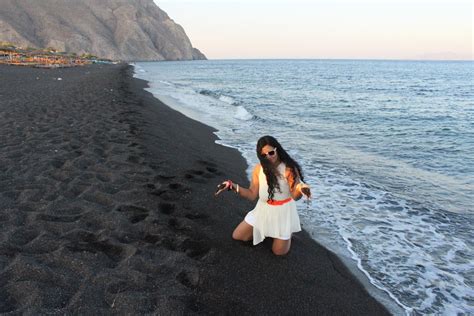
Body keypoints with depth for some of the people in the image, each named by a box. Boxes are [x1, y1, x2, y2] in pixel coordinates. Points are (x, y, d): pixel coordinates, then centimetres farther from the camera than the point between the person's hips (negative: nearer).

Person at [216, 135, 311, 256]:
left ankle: (287, 232, 31)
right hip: (263, 210, 5)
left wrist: (300, 189, -48)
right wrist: (232, 186, -16)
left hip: (283, 211, -5)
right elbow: (252, 195, -4)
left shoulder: (289, 169, -21)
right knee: (237, 236, 10)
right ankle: (266, 230, 29)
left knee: (279, 251, 1)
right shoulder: (258, 169, -7)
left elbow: (295, 196, -23)